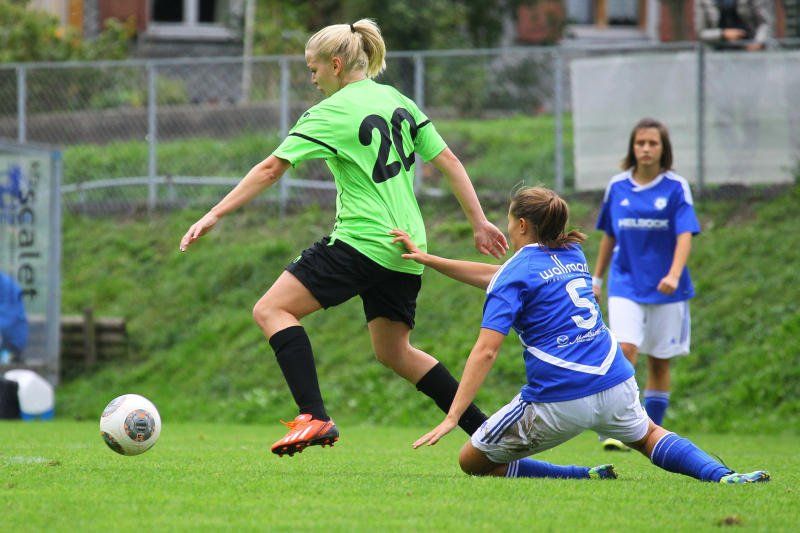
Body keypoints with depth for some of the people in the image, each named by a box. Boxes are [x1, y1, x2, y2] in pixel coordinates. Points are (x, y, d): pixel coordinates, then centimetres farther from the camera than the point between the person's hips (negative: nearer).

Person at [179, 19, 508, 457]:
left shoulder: (331, 113, -8)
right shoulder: (397, 100, 13)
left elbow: (271, 168, -12)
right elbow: (448, 161, 13)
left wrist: (214, 215, -11)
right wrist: (479, 223, 18)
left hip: (362, 241, -8)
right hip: (405, 248, 8)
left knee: (272, 309, -6)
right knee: (393, 352, 20)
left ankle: (314, 417, -22)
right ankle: (486, 431, 18)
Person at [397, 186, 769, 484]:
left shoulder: (515, 273, -3)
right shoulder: (572, 254, 17)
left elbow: (486, 351, -14)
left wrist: (452, 417, -17)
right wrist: (427, 259, 31)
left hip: (558, 403, -6)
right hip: (615, 385, 6)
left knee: (473, 462, 10)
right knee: (648, 436, 36)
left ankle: (586, 477, -6)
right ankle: (721, 474, 7)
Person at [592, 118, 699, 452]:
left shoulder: (676, 187, -4)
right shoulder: (617, 186, 4)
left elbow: (685, 235, -12)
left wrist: (673, 275, -27)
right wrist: (596, 279, 17)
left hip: (665, 289, -1)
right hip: (626, 284, 1)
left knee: (659, 362, 6)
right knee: (625, 349, -18)